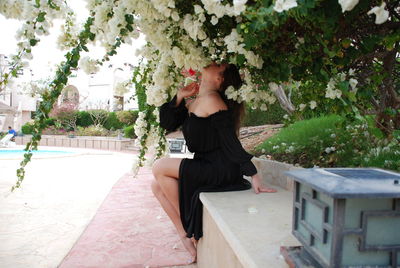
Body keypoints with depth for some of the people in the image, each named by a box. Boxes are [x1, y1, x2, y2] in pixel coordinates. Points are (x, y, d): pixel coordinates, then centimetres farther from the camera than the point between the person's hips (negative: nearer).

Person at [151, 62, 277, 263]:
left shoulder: (211, 100, -17)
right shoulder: (194, 103, 12)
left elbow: (231, 142, -20)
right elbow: (167, 123, 11)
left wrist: (253, 175, -22)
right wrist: (180, 97, 1)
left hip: (222, 171, -9)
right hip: (207, 167, 9)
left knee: (159, 167, -11)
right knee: (158, 186, 7)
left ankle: (189, 227, 3)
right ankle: (186, 236, 10)